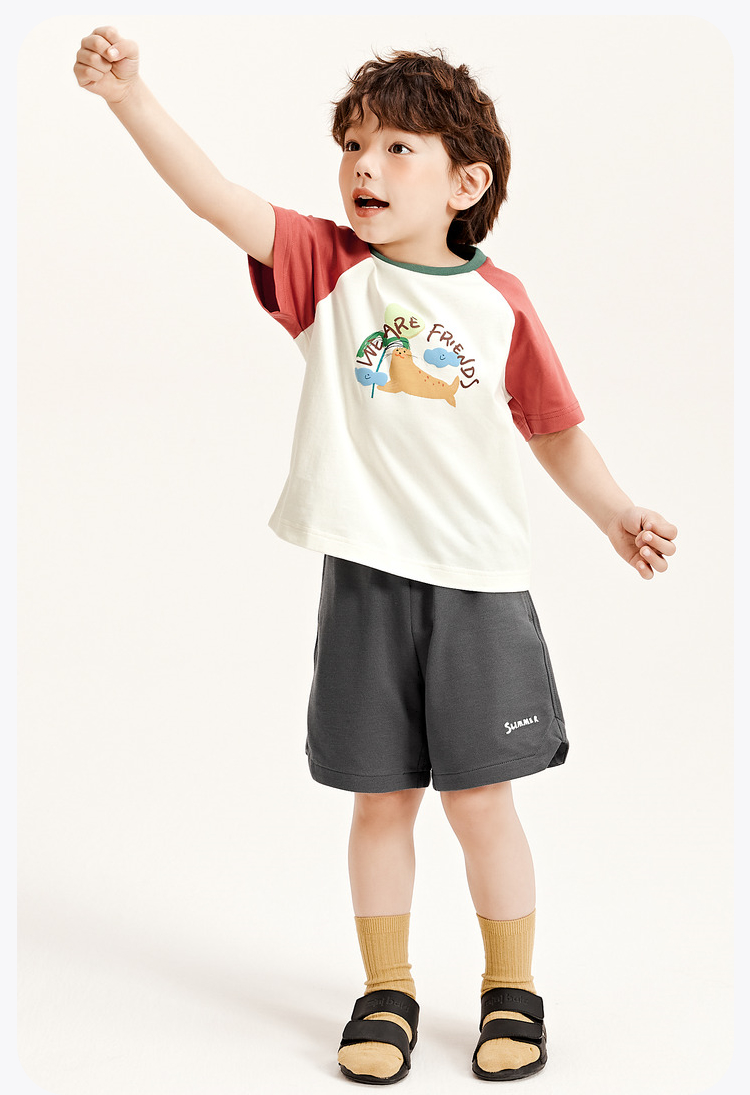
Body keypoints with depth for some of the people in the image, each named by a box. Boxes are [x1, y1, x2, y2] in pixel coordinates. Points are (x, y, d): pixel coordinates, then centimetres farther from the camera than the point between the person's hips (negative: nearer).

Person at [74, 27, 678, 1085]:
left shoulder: (500, 302, 0)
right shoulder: (330, 266, 0)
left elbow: (556, 430, 13)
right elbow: (217, 197, -14)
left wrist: (617, 513, 11)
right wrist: (131, 95, -24)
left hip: (479, 584, 0)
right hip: (365, 580, 1)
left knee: (480, 797, 6)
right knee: (381, 799, 10)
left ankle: (512, 994, 26)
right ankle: (387, 994, 28)